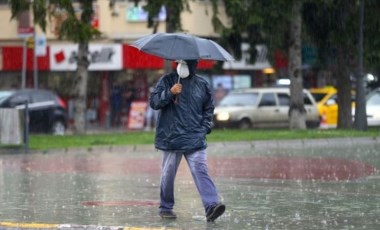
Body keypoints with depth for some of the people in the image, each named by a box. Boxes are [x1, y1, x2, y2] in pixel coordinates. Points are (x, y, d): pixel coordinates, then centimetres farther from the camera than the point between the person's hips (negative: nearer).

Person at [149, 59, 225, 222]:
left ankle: (211, 206, -20)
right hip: (171, 137, -1)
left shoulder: (202, 85, 9)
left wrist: (205, 128, 8)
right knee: (168, 173, 6)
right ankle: (165, 208, 20)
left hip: (195, 140, 1)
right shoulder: (167, 81, 3)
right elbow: (154, 102, -4)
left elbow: (208, 109, 21)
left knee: (201, 171, -11)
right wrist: (170, 93, -19)